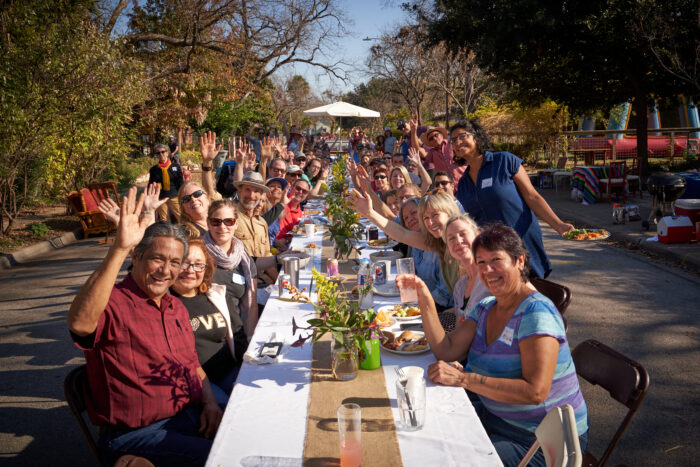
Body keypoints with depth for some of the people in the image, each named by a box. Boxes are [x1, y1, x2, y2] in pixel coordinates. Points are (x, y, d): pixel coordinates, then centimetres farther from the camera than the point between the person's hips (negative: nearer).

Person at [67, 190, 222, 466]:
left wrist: (210, 403, 2)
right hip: (135, 435, -8)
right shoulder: (113, 303, -12)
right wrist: (119, 249, -42)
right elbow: (79, 323, -36)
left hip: (194, 418, 8)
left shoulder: (176, 308, 15)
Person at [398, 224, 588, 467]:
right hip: (495, 416, 8)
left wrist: (463, 378, -30)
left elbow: (535, 392, -29)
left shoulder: (537, 312, -21)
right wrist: (425, 301, -10)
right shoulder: (485, 308, 6)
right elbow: (447, 350, 0)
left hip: (545, 440, -8)